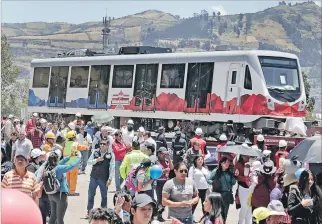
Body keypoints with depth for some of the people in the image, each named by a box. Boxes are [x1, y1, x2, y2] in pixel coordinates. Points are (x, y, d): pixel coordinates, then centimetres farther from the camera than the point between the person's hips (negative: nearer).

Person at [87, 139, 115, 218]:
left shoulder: (111, 154, -7)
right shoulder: (95, 152, 1)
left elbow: (112, 168, -6)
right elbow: (89, 162, 3)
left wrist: (110, 179, -11)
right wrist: (97, 160, -16)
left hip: (104, 179, -2)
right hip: (94, 177, 2)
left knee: (104, 196, 8)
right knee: (91, 195, 7)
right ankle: (89, 211, 18)